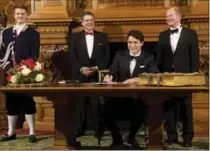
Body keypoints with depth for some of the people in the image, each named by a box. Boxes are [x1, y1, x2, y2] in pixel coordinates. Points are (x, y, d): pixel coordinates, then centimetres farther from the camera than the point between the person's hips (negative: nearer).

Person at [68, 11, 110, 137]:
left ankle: (98, 129, 6)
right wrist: (81, 69, -11)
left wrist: (97, 68, -9)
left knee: (96, 104, -2)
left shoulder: (103, 37, 11)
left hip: (97, 75, 0)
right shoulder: (75, 37, 10)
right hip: (79, 75, 0)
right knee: (80, 104, 2)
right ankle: (80, 129, 10)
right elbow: (72, 57, 3)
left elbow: (106, 57, 5)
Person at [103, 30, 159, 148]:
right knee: (108, 106, -27)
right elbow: (113, 73, 4)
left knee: (140, 107, -33)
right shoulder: (120, 55, 14)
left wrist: (137, 80, -22)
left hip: (140, 97, -1)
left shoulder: (148, 58, 8)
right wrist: (109, 77, -21)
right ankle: (117, 138, 1)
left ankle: (131, 137, -1)